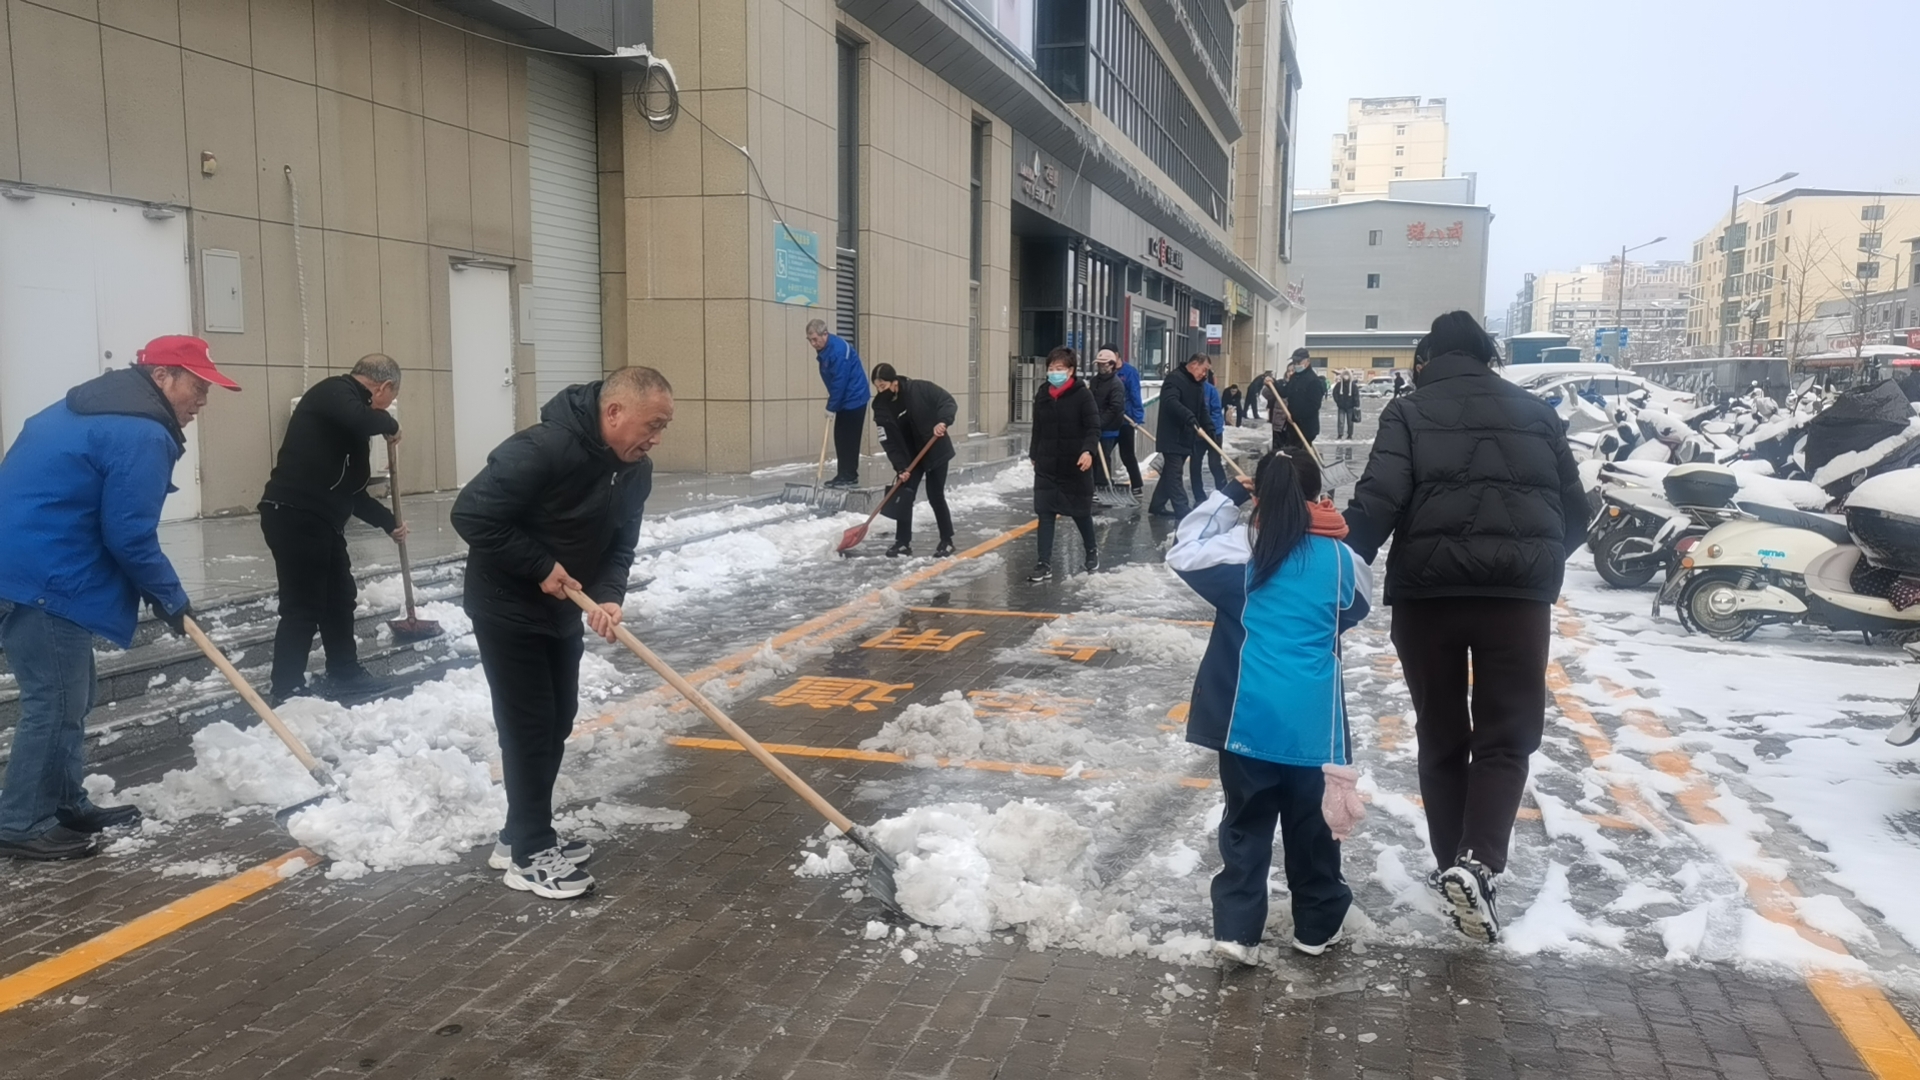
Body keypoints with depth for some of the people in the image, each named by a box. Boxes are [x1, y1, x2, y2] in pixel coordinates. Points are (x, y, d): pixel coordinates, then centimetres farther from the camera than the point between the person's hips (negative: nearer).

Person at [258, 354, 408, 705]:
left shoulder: (348, 408, 20)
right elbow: (361, 420, -32)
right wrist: (388, 423, -10)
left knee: (339, 596, 19)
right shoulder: (333, 392, -7)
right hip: (293, 517, -10)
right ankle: (285, 691, 6)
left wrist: (388, 522, 33)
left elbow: (350, 489, 26)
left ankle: (344, 674, 33)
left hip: (320, 520, 10)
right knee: (303, 606, -4)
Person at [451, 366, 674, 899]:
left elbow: (620, 545, -1)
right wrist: (541, 566, -25)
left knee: (558, 720, 14)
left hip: (562, 612, 8)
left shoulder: (635, 470, -5)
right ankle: (528, 855, 11)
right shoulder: (542, 449, -30)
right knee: (529, 726, -2)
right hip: (507, 609, -8)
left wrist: (609, 596, -20)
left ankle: (523, 835, 29)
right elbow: (471, 515, -28)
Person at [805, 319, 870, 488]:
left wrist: (831, 407, -16)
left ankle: (850, 477, -3)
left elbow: (840, 382, -23)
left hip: (854, 399, -9)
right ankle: (843, 474, 15)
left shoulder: (839, 350, -24)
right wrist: (833, 403, 10)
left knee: (849, 439, -7)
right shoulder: (823, 349, 7)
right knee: (840, 437, 10)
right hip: (844, 400, 10)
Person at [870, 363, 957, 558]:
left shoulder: (920, 389, -19)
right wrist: (901, 467, -21)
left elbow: (949, 402, -17)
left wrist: (942, 421, -36)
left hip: (936, 451, -3)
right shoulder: (882, 407, -11)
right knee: (904, 497, -5)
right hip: (910, 456, 3)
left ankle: (947, 541, 14)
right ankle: (903, 543, 4)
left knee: (936, 497, -1)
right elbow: (890, 443, -12)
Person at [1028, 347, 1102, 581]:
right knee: (1044, 514, -1)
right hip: (1046, 466, 4)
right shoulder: (1042, 395, 5)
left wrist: (1088, 450, -30)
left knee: (1081, 512, 12)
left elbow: (1094, 427, -14)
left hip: (1076, 466, -4)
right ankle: (1045, 564, 3)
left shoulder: (1083, 395, -10)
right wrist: (1034, 456, 19)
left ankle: (1092, 551, 36)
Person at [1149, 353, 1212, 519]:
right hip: (1172, 438, -10)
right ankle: (1182, 511, -13)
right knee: (1175, 474, -9)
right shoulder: (1175, 378, -13)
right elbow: (1171, 402, -30)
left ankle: (1157, 506, 22)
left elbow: (1202, 411, 22)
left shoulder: (1196, 384, 17)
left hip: (1186, 438, 10)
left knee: (1170, 473, 14)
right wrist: (1189, 417, -42)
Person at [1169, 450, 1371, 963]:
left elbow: (1183, 551, 4)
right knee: (1312, 823, 16)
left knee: (1248, 822, 11)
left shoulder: (1241, 548, -7)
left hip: (1248, 716, -1)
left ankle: (1236, 929, 10)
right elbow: (1356, 608, 15)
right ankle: (1317, 925, 29)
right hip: (1312, 720, 1)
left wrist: (1226, 497, 7)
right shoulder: (1338, 557, -2)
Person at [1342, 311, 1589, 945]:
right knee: (1507, 734, 8)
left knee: (1441, 735, 14)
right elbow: (1575, 513, 17)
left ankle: (1453, 866, 21)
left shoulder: (1409, 413, 4)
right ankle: (1476, 863, -11)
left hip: (1426, 591, -1)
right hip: (1518, 593, 1)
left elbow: (1376, 502, -12)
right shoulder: (1535, 413, 14)